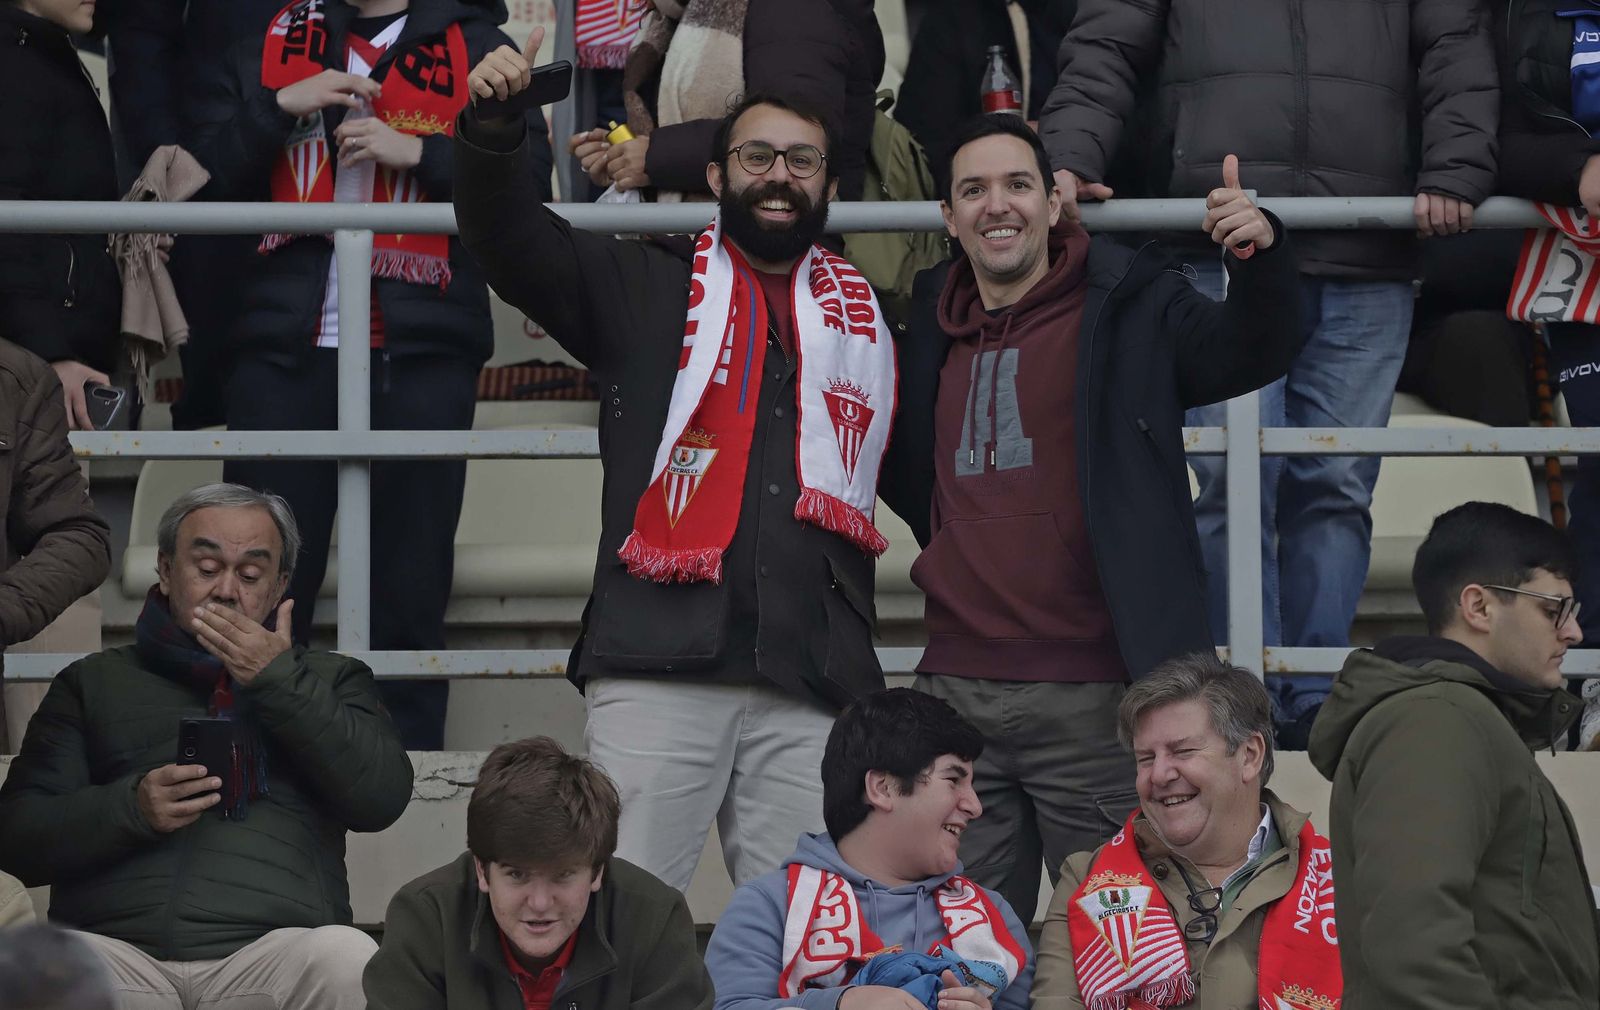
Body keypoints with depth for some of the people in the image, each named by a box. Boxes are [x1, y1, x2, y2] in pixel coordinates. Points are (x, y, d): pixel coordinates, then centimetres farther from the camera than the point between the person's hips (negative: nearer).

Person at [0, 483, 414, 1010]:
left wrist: (278, 683, 0)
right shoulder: (95, 682, 22)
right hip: (120, 948, 0)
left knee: (348, 959, -34)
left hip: (273, 942, 0)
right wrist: (131, 808, -6)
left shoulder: (327, 680, 23)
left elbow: (382, 799, 4)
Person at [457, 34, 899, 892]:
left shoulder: (867, 320, 21)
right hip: (659, 665, -2)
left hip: (812, 689, 3)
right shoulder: (643, 292, 14)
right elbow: (510, 235, 1)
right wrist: (493, 129, -15)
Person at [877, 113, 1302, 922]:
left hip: (1091, 700, -5)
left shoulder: (1125, 308, 2)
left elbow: (1252, 353, -14)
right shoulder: (933, 327, 15)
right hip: (956, 692, 5)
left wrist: (1261, 258, -31)